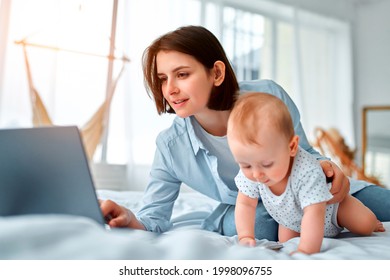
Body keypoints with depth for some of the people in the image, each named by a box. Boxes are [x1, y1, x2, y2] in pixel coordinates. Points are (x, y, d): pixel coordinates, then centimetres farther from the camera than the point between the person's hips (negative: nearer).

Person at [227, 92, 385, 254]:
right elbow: (245, 204, -21)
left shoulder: (307, 171, -46)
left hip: (329, 204, -3)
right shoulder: (249, 171, -32)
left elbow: (314, 213, -47)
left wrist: (305, 251, -55)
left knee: (366, 226, -5)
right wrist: (245, 237, -31)